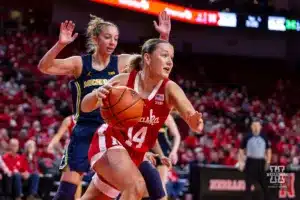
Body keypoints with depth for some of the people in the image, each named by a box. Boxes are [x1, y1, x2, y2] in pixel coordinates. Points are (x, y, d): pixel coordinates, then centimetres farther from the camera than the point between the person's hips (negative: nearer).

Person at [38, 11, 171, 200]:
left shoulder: (122, 63, 3)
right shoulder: (80, 63, -1)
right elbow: (44, 67, -10)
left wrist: (164, 36, -19)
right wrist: (60, 44, -26)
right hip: (85, 132, -1)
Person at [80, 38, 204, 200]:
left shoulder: (169, 89, -12)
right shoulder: (124, 81, -14)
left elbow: (192, 119, -28)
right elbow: (85, 107, -10)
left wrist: (196, 121, -54)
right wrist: (97, 94, -34)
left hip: (134, 155, 4)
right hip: (108, 143, -4)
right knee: (136, 186, -32)